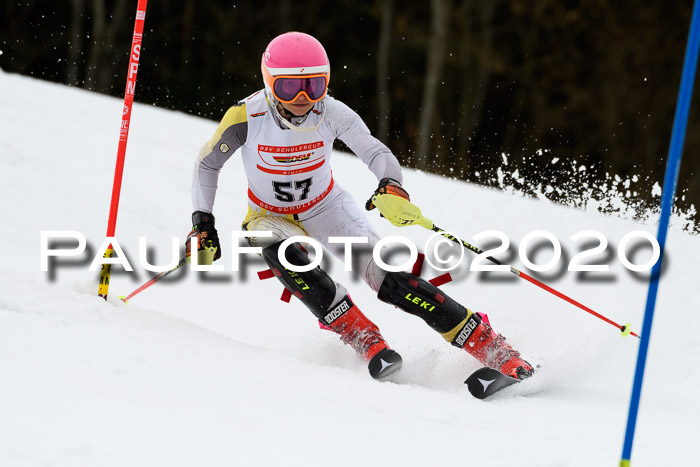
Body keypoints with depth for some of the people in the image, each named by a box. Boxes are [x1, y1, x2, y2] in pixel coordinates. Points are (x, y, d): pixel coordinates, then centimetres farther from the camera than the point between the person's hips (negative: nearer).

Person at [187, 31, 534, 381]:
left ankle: (495, 350, -18)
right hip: (270, 217, 0)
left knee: (388, 277, -19)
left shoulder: (332, 114, -24)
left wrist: (391, 186, -40)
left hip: (325, 208, 0)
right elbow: (207, 165, -9)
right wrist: (202, 223, -16)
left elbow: (376, 152, -19)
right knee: (280, 252, -36)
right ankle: (364, 339, -29)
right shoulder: (246, 117, -25)